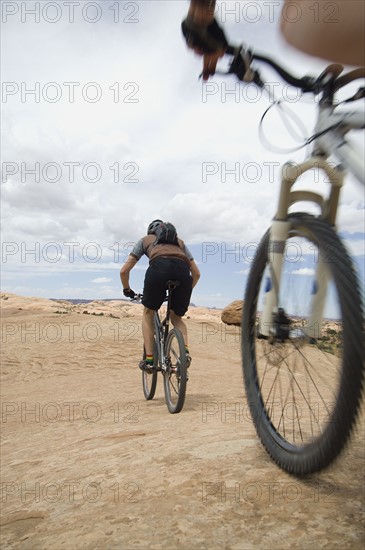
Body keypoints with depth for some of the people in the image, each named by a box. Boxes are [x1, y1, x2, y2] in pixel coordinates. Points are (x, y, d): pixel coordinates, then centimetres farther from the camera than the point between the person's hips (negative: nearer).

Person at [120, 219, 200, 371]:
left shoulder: (145, 239, 35)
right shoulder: (179, 241, 40)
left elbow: (124, 270, 28)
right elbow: (196, 273, 37)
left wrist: (127, 290, 45)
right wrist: (185, 292, 51)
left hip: (159, 267, -2)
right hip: (182, 270, 2)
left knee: (148, 314, 22)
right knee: (177, 318, 23)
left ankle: (149, 360, 15)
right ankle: (185, 351, 0)